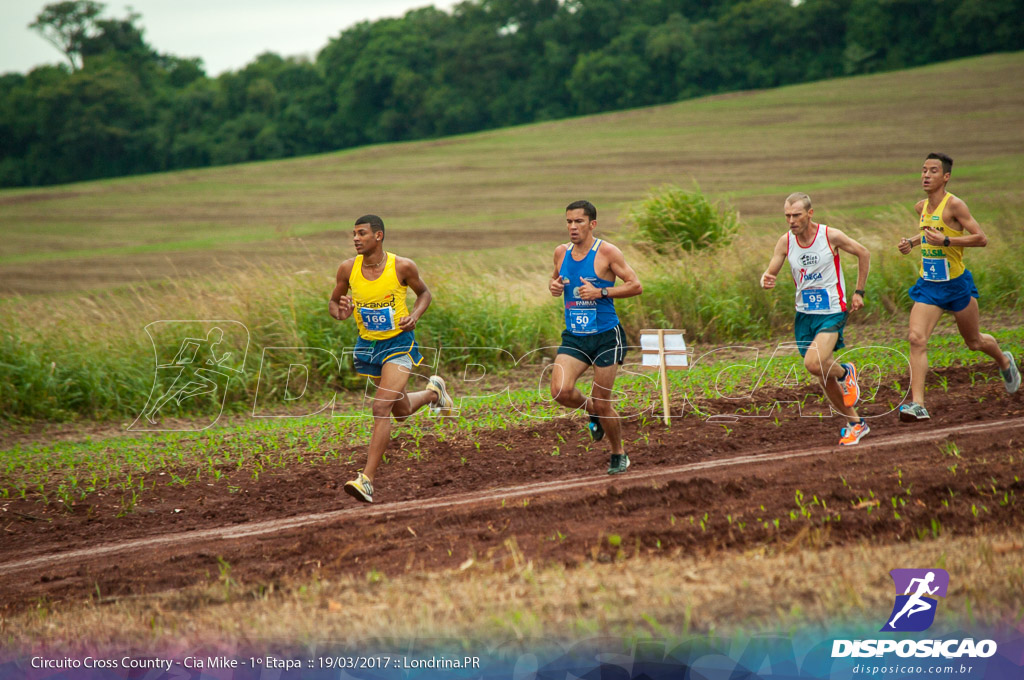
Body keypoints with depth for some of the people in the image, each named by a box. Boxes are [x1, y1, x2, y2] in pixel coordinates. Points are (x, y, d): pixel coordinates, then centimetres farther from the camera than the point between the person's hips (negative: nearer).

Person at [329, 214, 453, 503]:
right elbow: (333, 302, 7)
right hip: (368, 345, 5)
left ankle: (367, 480, -20)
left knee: (382, 408, -20)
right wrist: (340, 313, -17)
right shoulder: (348, 269, -8)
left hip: (399, 343, -4)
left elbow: (424, 293, 4)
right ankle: (433, 391, 55)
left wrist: (415, 315, -15)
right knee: (402, 411, 20)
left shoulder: (402, 267, -14)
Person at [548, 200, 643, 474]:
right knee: (561, 392, -17)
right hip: (574, 337, 4)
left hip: (605, 336, -4)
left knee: (602, 403, -1)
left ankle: (619, 455, 22)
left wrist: (600, 292, -20)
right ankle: (592, 412, 17)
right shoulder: (561, 252, 6)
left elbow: (636, 286, -9)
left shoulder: (607, 252, -10)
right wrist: (554, 286, 1)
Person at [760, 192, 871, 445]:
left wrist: (859, 292, 1)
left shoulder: (831, 236, -13)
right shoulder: (785, 242, -3)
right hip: (804, 315, 5)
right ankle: (855, 423, 26)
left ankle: (845, 372, 8)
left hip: (832, 313, -5)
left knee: (814, 363, -26)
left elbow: (864, 254, 2)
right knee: (824, 377, 9)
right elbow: (770, 273, -2)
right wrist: (766, 281, -27)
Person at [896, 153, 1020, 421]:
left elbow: (981, 238, -19)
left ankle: (1004, 362, 49)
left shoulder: (954, 205, -16)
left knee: (974, 341, 14)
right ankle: (917, 404, -20)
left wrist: (946, 240, -28)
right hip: (928, 285, 5)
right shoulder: (921, 207, 6)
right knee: (916, 339, -16)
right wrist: (911, 242, 10)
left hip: (957, 284, -5)